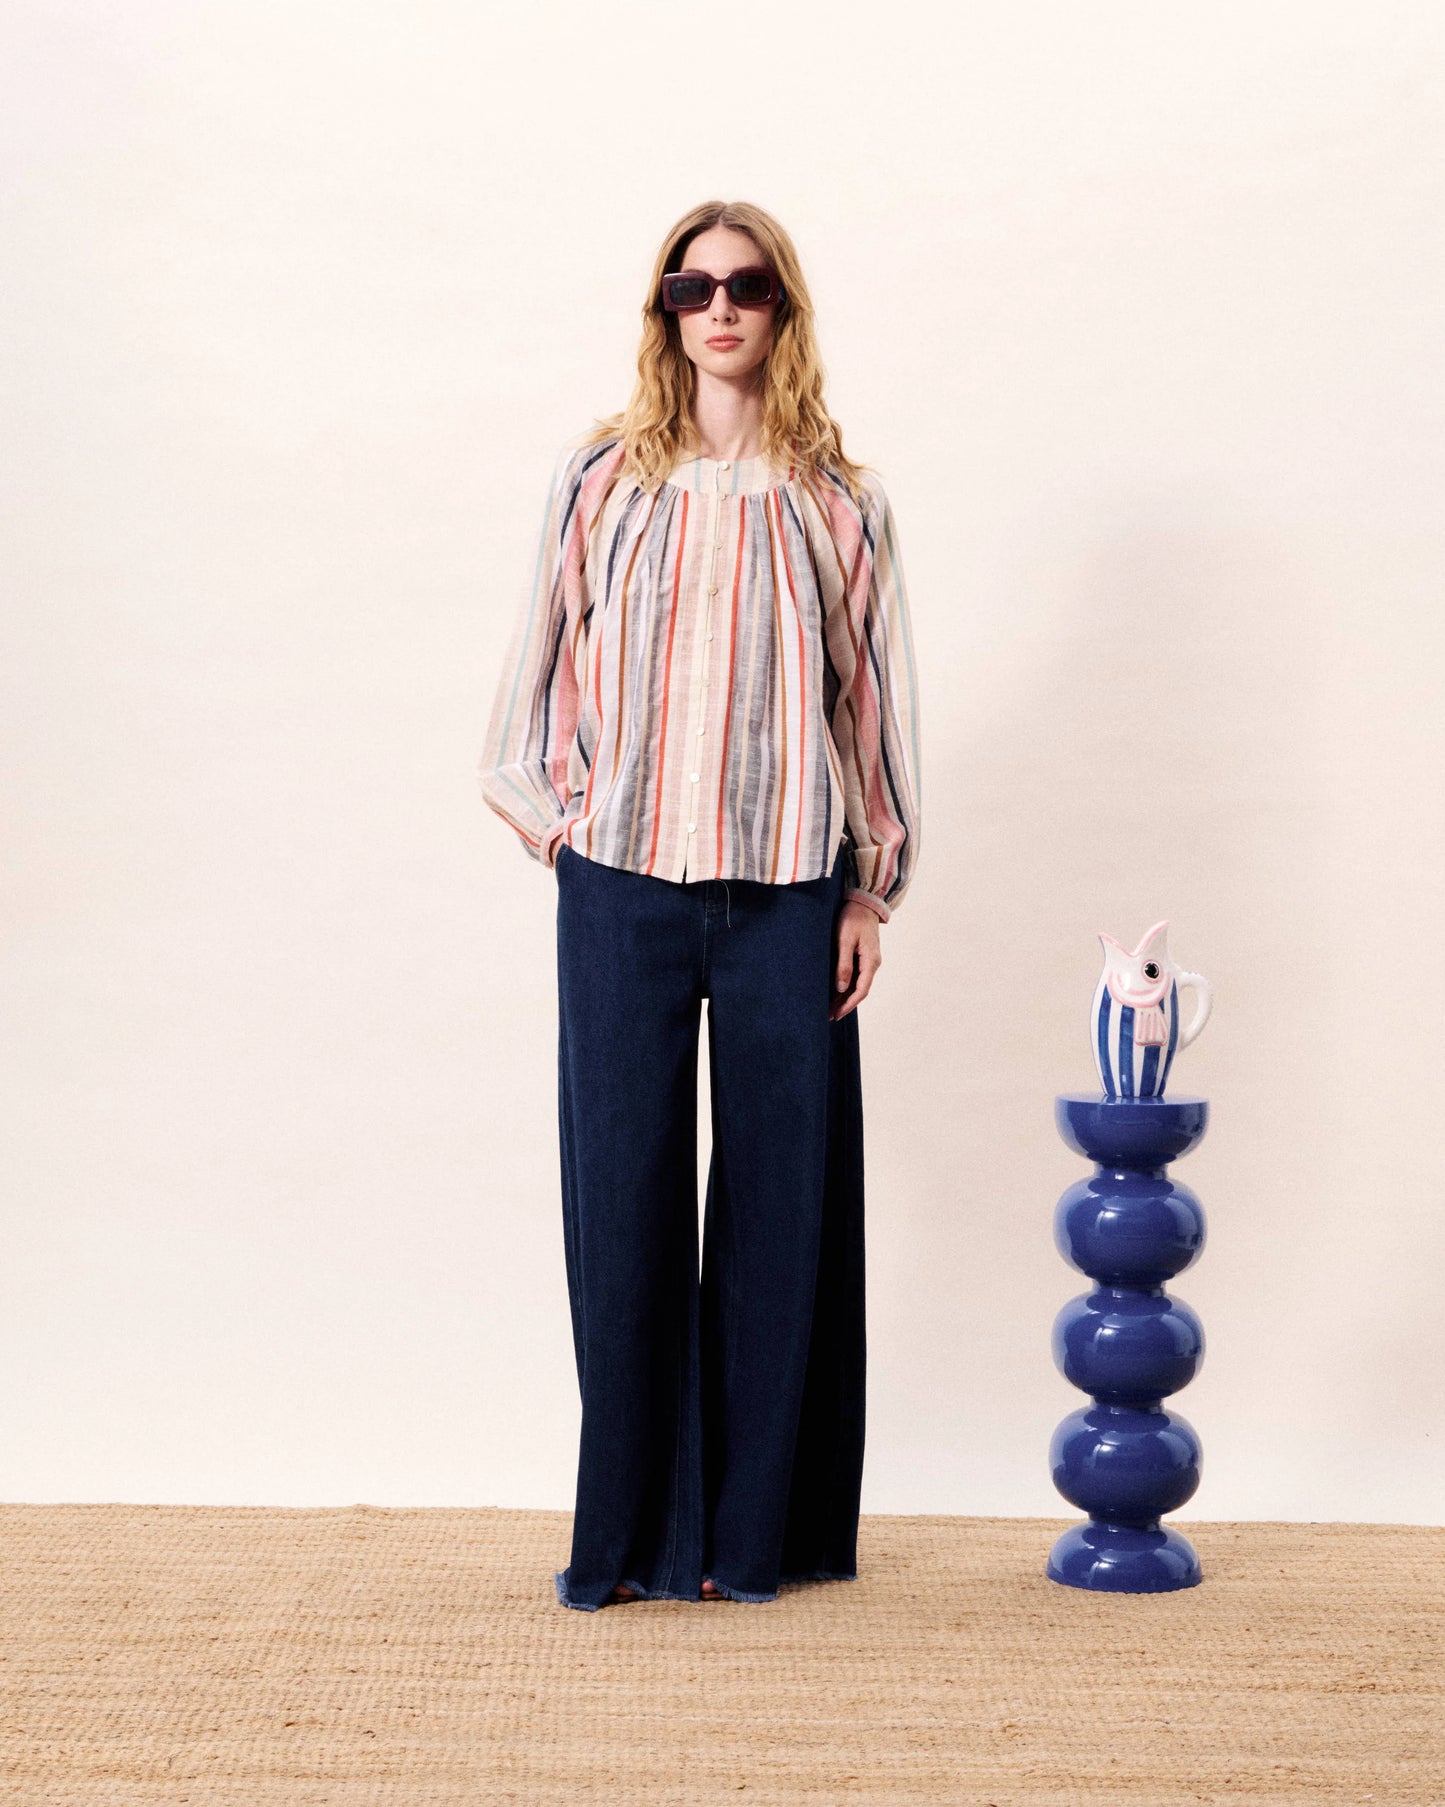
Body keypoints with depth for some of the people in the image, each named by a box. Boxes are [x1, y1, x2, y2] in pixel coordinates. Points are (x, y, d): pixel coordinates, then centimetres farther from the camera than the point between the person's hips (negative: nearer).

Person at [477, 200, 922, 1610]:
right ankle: (630, 1530, 13)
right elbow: (545, 664, 10)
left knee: (779, 1191, 3)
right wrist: (561, 822, 4)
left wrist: (872, 887, 6)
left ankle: (753, 1528, 16)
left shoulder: (839, 501, 8)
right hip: (623, 885, 0)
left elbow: (874, 698, 9)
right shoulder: (601, 477, 6)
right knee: (622, 1192, 2)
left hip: (786, 889, 1)